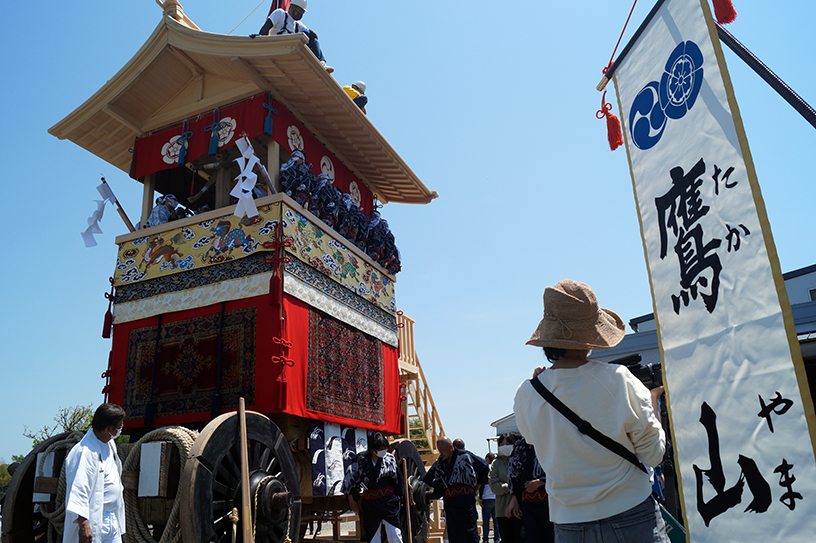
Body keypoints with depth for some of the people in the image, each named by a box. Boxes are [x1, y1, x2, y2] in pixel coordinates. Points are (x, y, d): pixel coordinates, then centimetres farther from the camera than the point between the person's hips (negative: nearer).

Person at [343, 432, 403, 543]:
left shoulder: (390, 458, -2)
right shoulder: (361, 459, -5)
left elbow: (397, 480, 10)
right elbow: (349, 479, 3)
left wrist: (398, 496, 11)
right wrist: (351, 500, 4)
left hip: (389, 501, 0)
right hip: (369, 504, 0)